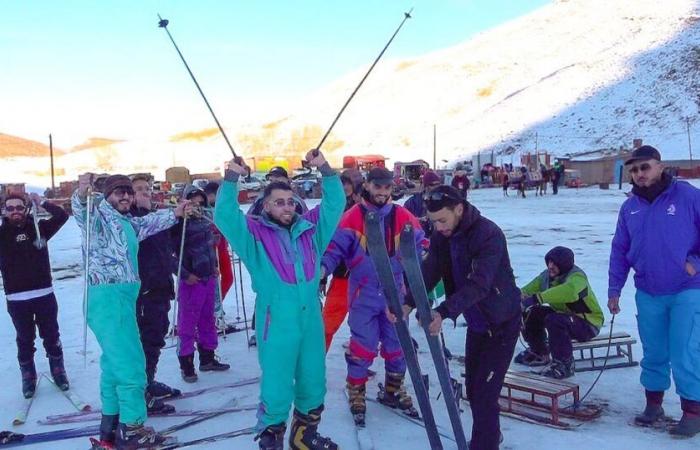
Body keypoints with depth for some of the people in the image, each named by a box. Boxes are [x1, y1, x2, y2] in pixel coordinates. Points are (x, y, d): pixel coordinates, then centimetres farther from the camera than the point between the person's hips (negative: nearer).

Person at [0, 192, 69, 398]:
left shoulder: (38, 227, 1)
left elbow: (62, 215, -7)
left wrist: (42, 203, -13)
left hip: (44, 294, 1)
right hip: (16, 298, 0)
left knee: (51, 337, 12)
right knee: (25, 340, 12)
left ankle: (58, 371, 29)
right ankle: (28, 377, 27)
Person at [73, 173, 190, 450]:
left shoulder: (127, 223, 22)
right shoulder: (97, 214, -5)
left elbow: (150, 223, 40)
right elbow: (81, 211, -28)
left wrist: (174, 214, 29)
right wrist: (81, 195, -48)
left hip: (123, 296, 10)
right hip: (108, 296, -10)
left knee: (115, 360, 17)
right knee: (129, 361, -9)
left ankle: (111, 426, 29)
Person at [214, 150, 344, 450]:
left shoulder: (310, 228, 8)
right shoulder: (254, 233, -2)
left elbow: (335, 203, 8)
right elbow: (224, 215, -13)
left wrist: (324, 168, -1)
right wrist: (232, 177, -18)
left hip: (311, 320, 5)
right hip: (277, 324, -5)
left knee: (313, 384, 17)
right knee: (277, 390, 2)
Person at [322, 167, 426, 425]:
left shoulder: (403, 217, 0)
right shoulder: (353, 217, -8)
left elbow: (419, 245, 3)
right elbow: (336, 246, -12)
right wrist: (324, 267, -29)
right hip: (363, 293, -3)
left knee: (397, 345, 13)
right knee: (363, 346, 1)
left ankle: (393, 391, 35)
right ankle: (356, 394, 22)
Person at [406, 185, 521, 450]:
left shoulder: (489, 234, -27)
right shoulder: (441, 236, -5)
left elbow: (478, 284, -38)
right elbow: (429, 272, -11)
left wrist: (444, 312, -50)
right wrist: (409, 303, -28)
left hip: (501, 322, -7)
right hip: (475, 322, 7)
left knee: (484, 393, -10)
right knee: (473, 388, 18)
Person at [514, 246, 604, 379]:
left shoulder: (577, 277, -27)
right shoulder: (547, 276, -4)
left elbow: (569, 290, -51)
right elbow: (528, 290, -11)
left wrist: (537, 298, -56)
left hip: (588, 323, -8)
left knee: (554, 320, -34)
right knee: (531, 313, -8)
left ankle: (564, 364, -17)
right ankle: (539, 353, 15)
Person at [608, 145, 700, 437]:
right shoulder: (630, 208, 6)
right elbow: (620, 251, 10)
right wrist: (614, 290, 8)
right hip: (648, 295, 4)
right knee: (653, 353, 14)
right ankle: (653, 404, 28)